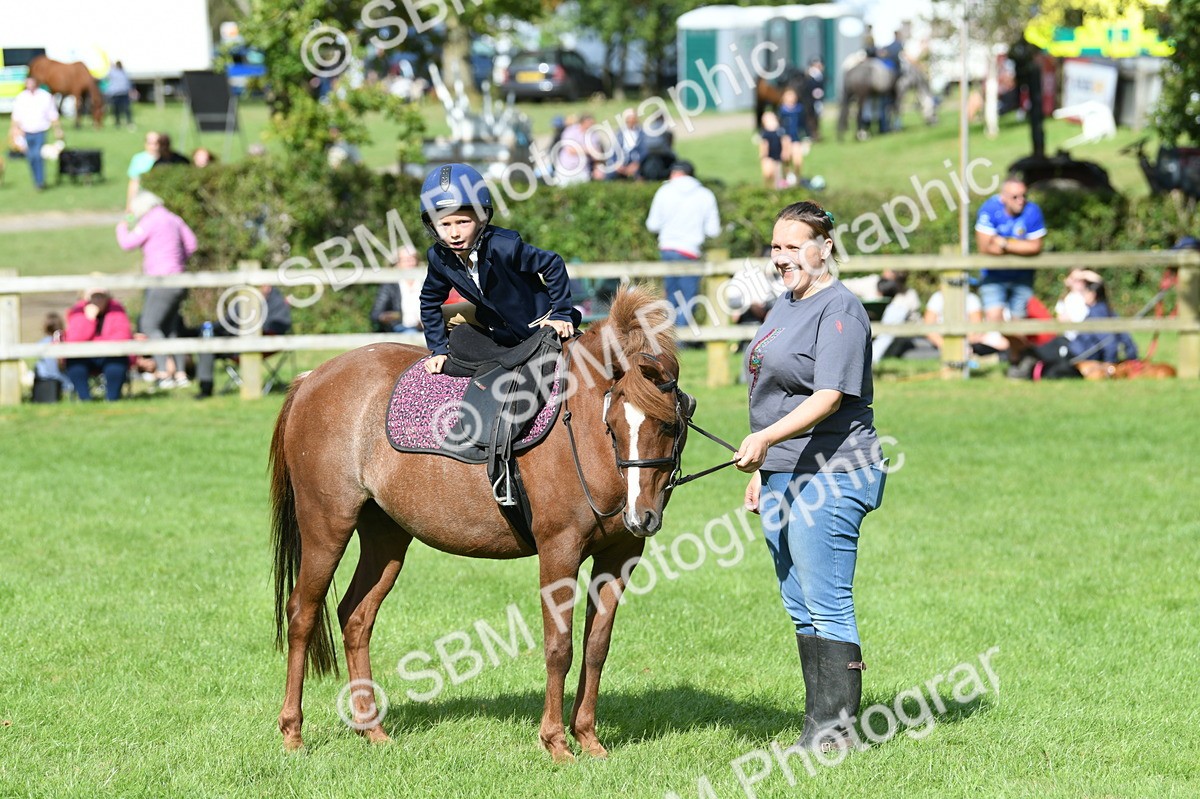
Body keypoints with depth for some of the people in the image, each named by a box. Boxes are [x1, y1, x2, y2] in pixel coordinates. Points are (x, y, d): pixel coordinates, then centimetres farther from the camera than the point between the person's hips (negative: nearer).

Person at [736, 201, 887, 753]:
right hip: (782, 477, 10)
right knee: (800, 608, 12)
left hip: (828, 479, -10)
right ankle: (818, 727, 18)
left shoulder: (839, 310, -14)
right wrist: (761, 470, 23)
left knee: (827, 607, -7)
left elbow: (828, 398, -24)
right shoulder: (785, 304, 16)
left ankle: (834, 730, -3)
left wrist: (766, 438, -34)